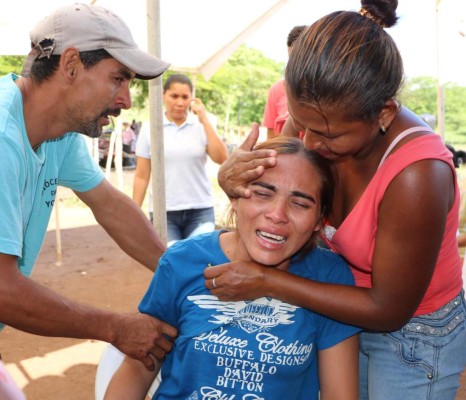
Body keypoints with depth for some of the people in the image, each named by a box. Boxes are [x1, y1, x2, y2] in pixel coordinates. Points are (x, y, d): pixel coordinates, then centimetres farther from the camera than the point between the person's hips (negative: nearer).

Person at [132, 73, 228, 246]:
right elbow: (141, 176, 3)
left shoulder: (202, 126, 2)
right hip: (163, 212, 0)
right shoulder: (149, 129, 2)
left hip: (200, 211, 0)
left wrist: (204, 120, -10)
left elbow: (222, 158, -11)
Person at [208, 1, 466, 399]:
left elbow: (388, 310, -25)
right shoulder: (327, 117, -19)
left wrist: (266, 282, -26)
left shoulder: (416, 176, -36)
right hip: (354, 309, 5)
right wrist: (233, 176, -27)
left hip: (413, 339, -5)